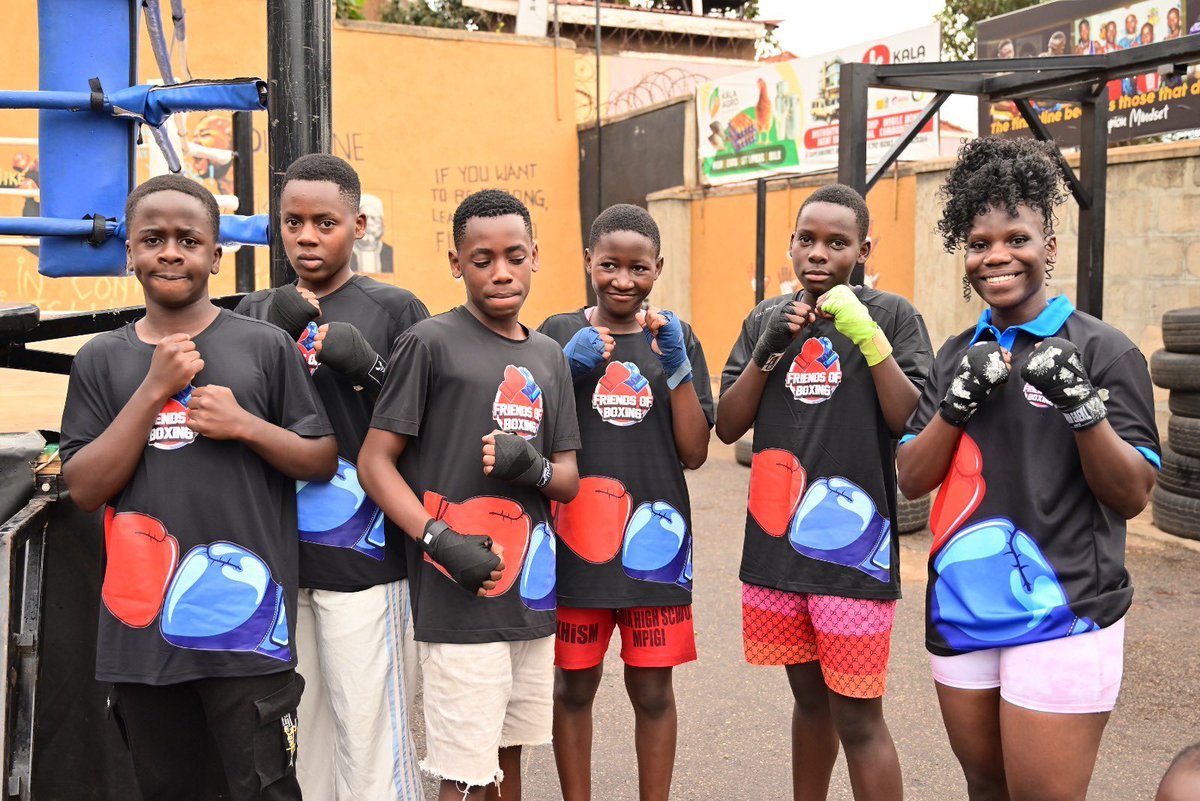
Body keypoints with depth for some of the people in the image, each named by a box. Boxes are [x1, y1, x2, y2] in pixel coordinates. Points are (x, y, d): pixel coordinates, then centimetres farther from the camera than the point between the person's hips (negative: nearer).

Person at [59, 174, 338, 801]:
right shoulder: (102, 360, 6)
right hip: (139, 628, 3)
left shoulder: (265, 346, 1)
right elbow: (85, 489, -2)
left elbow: (323, 461, 4)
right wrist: (155, 388, -11)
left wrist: (245, 425, -13)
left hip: (247, 626, -2)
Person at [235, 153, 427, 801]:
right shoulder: (256, 312, 12)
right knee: (304, 720, 14)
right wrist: (275, 334, -8)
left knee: (369, 729, -3)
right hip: (277, 553, 4)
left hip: (361, 554, -4)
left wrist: (368, 366, -17)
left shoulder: (395, 310, -1)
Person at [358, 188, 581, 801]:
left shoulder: (548, 356, 12)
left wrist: (534, 467, -11)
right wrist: (440, 540, -20)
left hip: (531, 594, 6)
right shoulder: (430, 343, -5)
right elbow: (374, 461, -7)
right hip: (459, 602, -6)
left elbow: (570, 481, 12)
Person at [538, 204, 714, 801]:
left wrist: (676, 365, -11)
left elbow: (694, 452, 0)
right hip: (574, 540, 0)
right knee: (574, 685, 10)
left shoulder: (676, 338, 6)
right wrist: (568, 370, -15)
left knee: (652, 689, 8)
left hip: (652, 538, 1)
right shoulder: (559, 335, 3)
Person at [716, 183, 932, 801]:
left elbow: (914, 423, -11)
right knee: (809, 697, 19)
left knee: (857, 718, 1)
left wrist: (867, 336, -20)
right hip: (776, 543, 4)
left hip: (852, 548, -4)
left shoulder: (891, 316, -2)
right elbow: (727, 426, 4)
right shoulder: (767, 319, 9)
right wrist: (768, 350, -9)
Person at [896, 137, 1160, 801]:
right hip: (961, 609, 5)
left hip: (1060, 615, -5)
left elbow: (1133, 496, -9)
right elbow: (911, 480, 3)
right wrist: (958, 402, -12)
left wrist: (1081, 403, -23)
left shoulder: (1102, 349, -6)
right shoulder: (956, 355, 8)